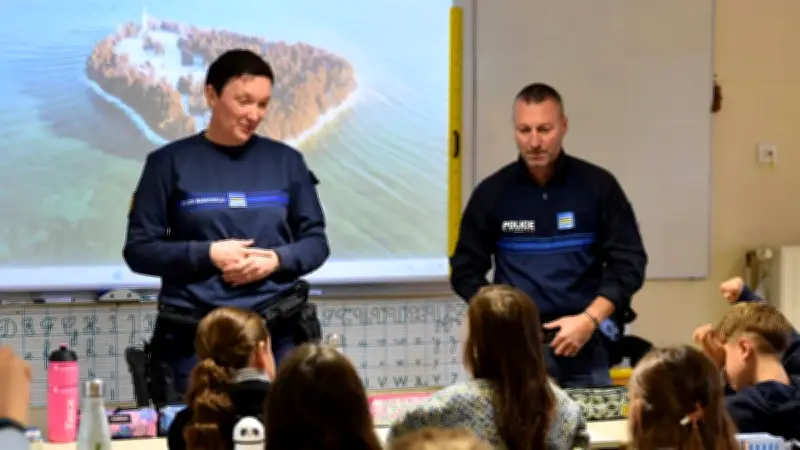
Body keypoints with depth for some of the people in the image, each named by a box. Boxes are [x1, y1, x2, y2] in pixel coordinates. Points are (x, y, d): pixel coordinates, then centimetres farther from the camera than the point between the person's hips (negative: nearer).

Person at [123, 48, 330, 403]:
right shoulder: (170, 162, 2)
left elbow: (316, 241, 12)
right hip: (192, 336, -2)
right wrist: (207, 254, -12)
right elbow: (138, 249, 1)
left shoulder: (286, 161, 9)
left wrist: (276, 259, -8)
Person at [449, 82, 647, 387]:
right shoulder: (491, 192, 3)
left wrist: (590, 320, -12)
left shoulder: (598, 185, 1)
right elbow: (466, 269, 8)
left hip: (583, 344, 0)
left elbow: (628, 263, 1)